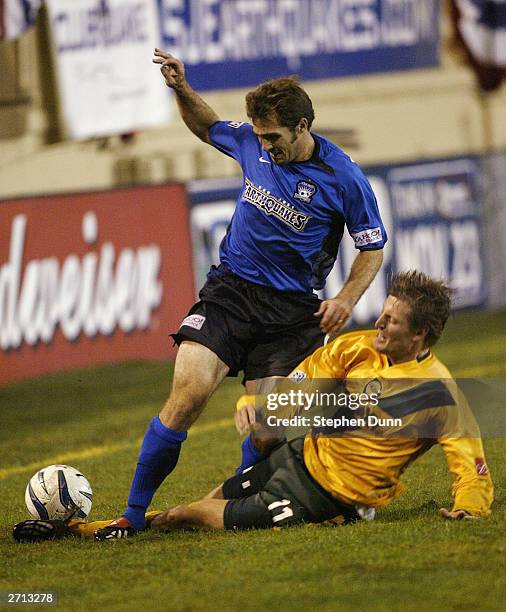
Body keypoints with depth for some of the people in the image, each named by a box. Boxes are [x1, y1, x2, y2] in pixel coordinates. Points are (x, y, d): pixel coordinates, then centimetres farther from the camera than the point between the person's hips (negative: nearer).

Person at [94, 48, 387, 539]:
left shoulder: (343, 179, -10)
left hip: (292, 310, -2)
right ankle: (133, 514, -12)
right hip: (229, 290, 2)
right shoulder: (252, 142, 1)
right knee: (188, 393, -16)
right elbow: (207, 127, 24)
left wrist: (347, 298, -15)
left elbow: (372, 248, 1)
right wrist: (181, 90, 7)